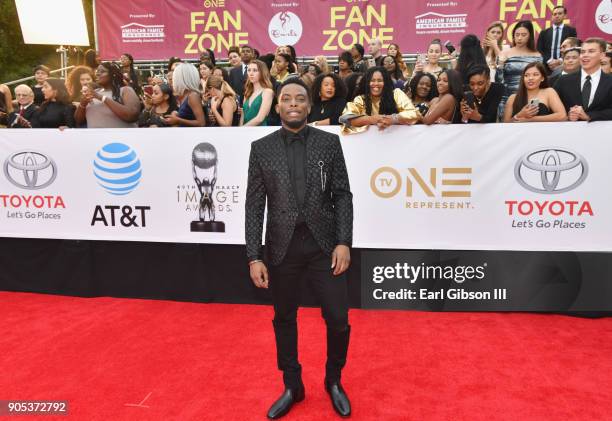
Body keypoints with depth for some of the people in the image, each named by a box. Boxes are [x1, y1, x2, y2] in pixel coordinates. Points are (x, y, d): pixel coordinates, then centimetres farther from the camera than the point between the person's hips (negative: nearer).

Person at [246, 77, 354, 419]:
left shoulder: (329, 142, 2)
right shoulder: (262, 148, 2)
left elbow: (343, 195, 0)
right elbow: (254, 206, 0)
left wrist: (344, 242, -10)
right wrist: (254, 257, -5)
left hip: (325, 245, 0)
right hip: (282, 247, 1)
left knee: (338, 320, 4)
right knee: (284, 320, 14)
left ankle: (334, 381, 32)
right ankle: (292, 387, 35)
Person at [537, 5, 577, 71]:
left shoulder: (571, 30, 11)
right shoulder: (544, 32, 15)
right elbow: (539, 50, 7)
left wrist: (560, 61, -13)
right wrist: (549, 61, -10)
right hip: (547, 66, 1)